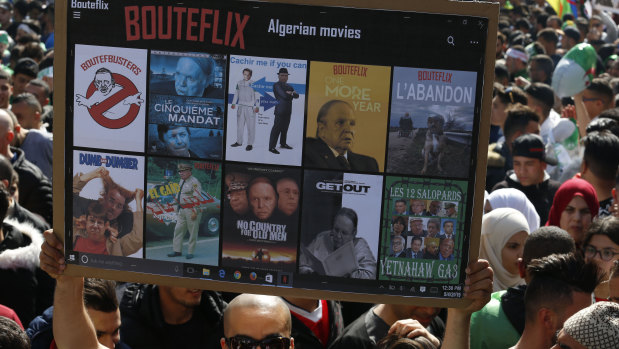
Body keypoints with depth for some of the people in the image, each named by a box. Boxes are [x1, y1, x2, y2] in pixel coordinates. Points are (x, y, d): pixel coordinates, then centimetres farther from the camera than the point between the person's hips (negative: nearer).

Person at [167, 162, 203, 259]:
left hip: (191, 210, -9)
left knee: (193, 232, -1)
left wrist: (195, 212, -21)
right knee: (178, 230, 6)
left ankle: (190, 252, 5)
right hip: (182, 210, 9)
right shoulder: (181, 181, 15)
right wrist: (177, 209, 18)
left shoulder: (194, 182, -12)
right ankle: (177, 250, 11)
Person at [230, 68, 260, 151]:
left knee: (250, 126, -3)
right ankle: (239, 142, 22)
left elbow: (257, 96, -4)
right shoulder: (239, 83, 8)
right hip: (241, 106, 5)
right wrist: (233, 103, 11)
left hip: (250, 107, -5)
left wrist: (257, 107, -11)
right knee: (239, 125, 11)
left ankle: (250, 144, 1)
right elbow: (236, 94, 18)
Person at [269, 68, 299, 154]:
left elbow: (296, 96, 8)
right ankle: (271, 147, -8)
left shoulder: (288, 86, 18)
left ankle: (283, 144, 29)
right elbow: (284, 95, -19)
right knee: (276, 128, -9)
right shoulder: (277, 85, -8)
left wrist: (291, 93, -13)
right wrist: (292, 94, -2)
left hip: (288, 110, 8)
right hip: (280, 110, -8)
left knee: (285, 128, 15)